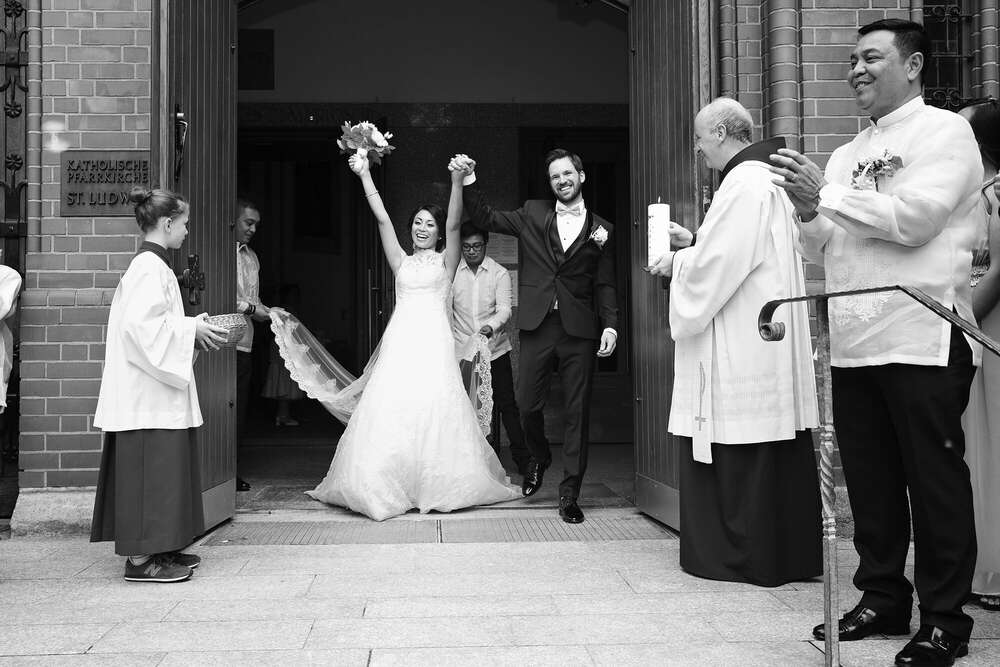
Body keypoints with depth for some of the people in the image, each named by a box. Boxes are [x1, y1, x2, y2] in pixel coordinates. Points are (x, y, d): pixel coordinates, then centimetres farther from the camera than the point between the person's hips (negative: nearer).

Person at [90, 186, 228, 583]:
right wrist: (191, 329, -15)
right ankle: (141, 558, 1)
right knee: (150, 469, -5)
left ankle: (157, 549, 21)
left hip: (154, 392, 10)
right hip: (148, 395, -10)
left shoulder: (152, 265, 16)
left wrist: (192, 328, 11)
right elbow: (140, 325, -24)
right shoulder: (150, 267, -15)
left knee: (161, 471, 13)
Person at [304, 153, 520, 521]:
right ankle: (390, 486, 2)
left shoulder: (445, 262, 13)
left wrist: (457, 181, -14)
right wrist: (364, 175, 7)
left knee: (435, 411, -5)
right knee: (390, 412, -5)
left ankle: (437, 485, 6)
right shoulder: (401, 262, 18)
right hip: (400, 340, 2)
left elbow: (454, 224, -1)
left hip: (434, 342, -2)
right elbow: (382, 219, 12)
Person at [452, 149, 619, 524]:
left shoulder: (601, 230, 10)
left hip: (579, 330, -1)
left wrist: (610, 325, -5)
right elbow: (485, 219, 11)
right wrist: (469, 182, 0)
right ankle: (539, 459, 32)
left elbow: (605, 285, 8)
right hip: (536, 326, 1)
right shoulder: (532, 215, 12)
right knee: (527, 404, 1)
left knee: (577, 411, 1)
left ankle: (570, 493, 11)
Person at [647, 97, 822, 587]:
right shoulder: (765, 179, 17)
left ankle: (745, 556, 9)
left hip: (741, 349, -10)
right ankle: (793, 552, 22)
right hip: (769, 344, 10)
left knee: (737, 458, -1)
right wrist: (693, 243, 16)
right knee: (779, 458, 13)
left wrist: (676, 263, -3)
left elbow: (714, 267, -19)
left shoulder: (743, 184, -14)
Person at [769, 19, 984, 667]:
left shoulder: (945, 132, 0)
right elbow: (827, 248, 16)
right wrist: (809, 213, -3)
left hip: (923, 338, -6)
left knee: (935, 482, 1)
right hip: (855, 341, 6)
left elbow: (915, 216, -15)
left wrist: (828, 193, -11)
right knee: (869, 482, 11)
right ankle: (883, 599, 25)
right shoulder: (849, 153, 19)